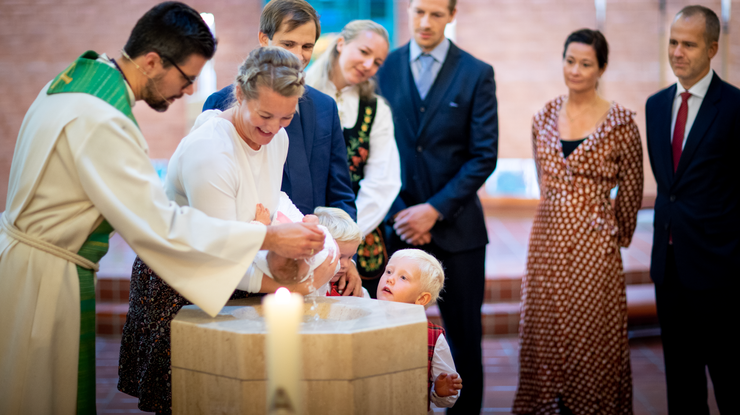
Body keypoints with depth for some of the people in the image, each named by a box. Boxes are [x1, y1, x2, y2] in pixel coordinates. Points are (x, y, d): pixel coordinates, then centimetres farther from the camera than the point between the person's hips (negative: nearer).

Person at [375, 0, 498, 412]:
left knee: (465, 335, 5)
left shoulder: (477, 73, 0)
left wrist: (434, 209, -11)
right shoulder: (385, 68, 5)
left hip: (456, 225, -1)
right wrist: (400, 212, -6)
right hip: (398, 223, 1)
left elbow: (484, 157, -4)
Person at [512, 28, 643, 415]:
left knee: (591, 330, 3)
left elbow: (631, 190, 2)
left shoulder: (620, 121, -7)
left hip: (594, 242, -4)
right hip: (548, 237, 4)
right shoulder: (545, 117, 6)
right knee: (543, 330, 8)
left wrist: (618, 236, 9)